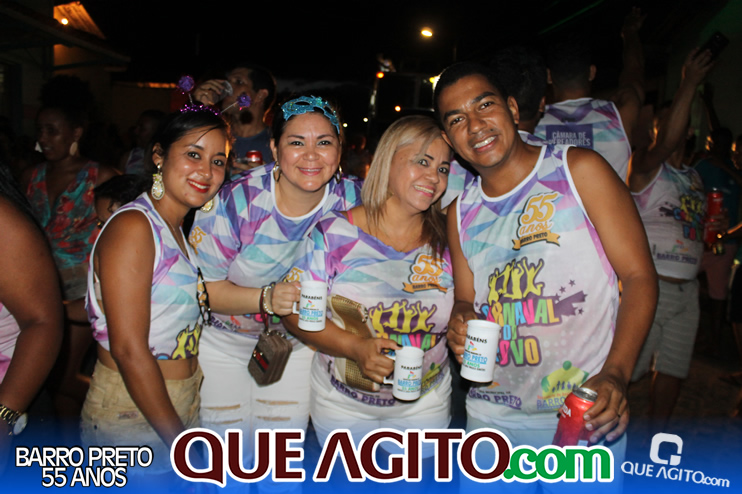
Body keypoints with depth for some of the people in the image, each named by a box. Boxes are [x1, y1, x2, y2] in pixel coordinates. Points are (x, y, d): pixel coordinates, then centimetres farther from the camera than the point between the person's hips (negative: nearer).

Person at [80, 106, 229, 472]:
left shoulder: (178, 231, 9)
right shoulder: (132, 226, -18)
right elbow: (129, 350, -22)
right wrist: (181, 446, -18)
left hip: (180, 410, 8)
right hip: (130, 420, -8)